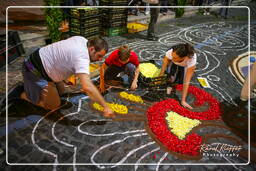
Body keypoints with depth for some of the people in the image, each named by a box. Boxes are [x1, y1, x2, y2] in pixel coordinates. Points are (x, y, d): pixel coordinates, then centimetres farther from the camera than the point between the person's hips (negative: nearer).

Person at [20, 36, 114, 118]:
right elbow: (87, 87, -45)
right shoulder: (82, 57, -34)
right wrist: (105, 106, -41)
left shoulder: (83, 40, -5)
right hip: (35, 70, -9)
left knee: (60, 91, 22)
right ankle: (25, 95, 14)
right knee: (53, 105, -4)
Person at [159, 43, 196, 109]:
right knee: (171, 80, -9)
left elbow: (186, 82, -41)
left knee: (181, 81, -9)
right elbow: (162, 73, -28)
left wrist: (183, 101, -42)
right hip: (174, 63, 1)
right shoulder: (170, 53, -40)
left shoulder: (191, 59, -44)